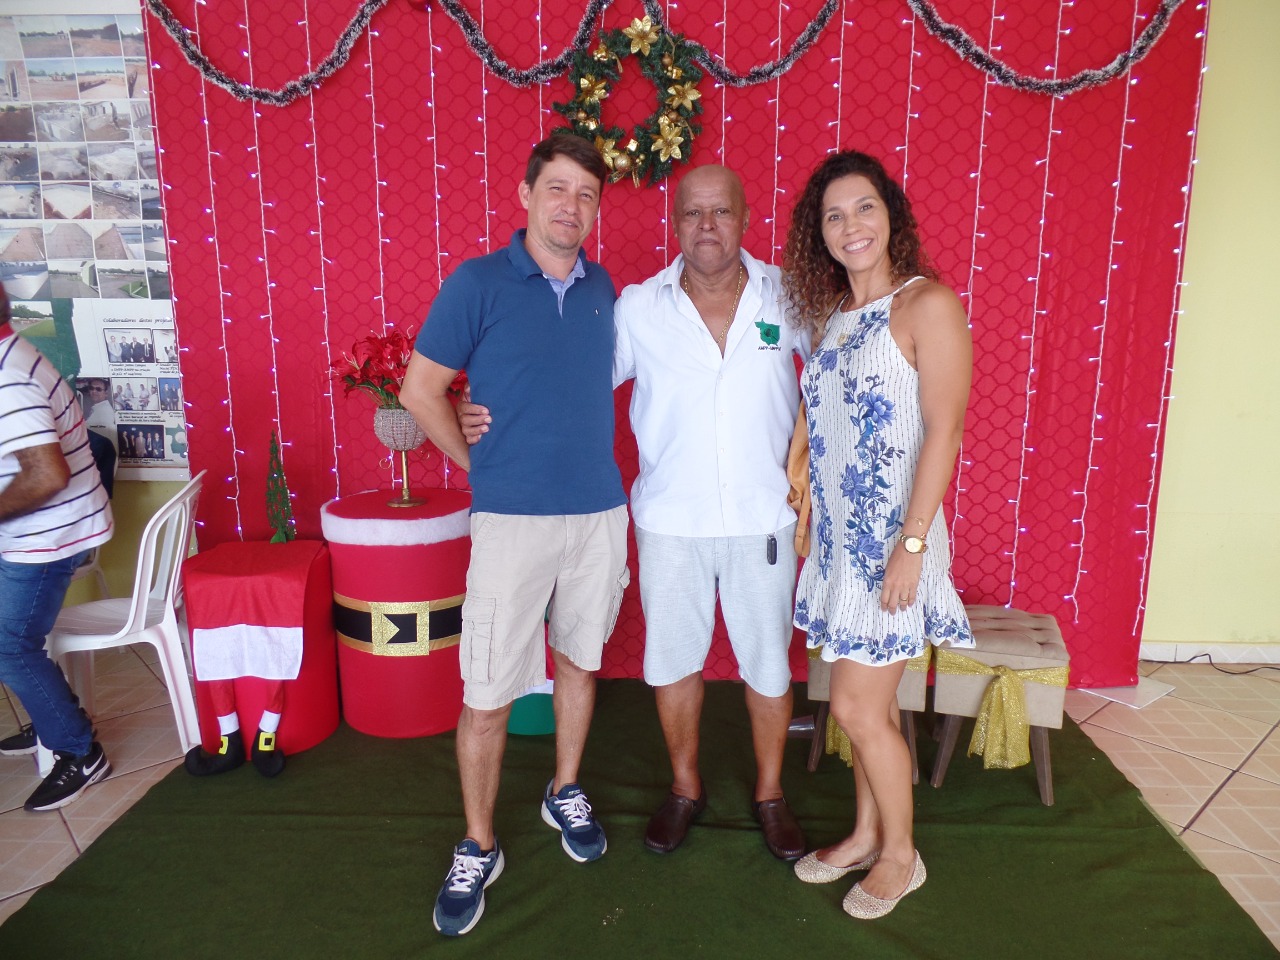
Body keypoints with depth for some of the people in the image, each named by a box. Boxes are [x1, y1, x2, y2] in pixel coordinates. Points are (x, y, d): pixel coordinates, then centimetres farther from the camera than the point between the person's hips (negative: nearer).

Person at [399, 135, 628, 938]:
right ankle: (478, 849, 21)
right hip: (511, 518, -4)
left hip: (600, 511, 4)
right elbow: (421, 390, -3)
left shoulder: (603, 290, 6)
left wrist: (593, 466, 8)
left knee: (579, 661, 18)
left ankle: (566, 794, 40)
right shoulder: (478, 284, -7)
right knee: (487, 695, 1)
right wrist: (484, 468, -1)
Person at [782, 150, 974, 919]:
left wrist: (912, 545, -18)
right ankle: (867, 835, 35)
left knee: (860, 709, 1)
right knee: (865, 703, 17)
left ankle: (900, 855, 24)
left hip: (890, 539, -6)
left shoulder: (929, 305, -11)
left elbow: (944, 432, -16)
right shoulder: (830, 313, 9)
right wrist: (806, 521, 10)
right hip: (838, 536, 6)